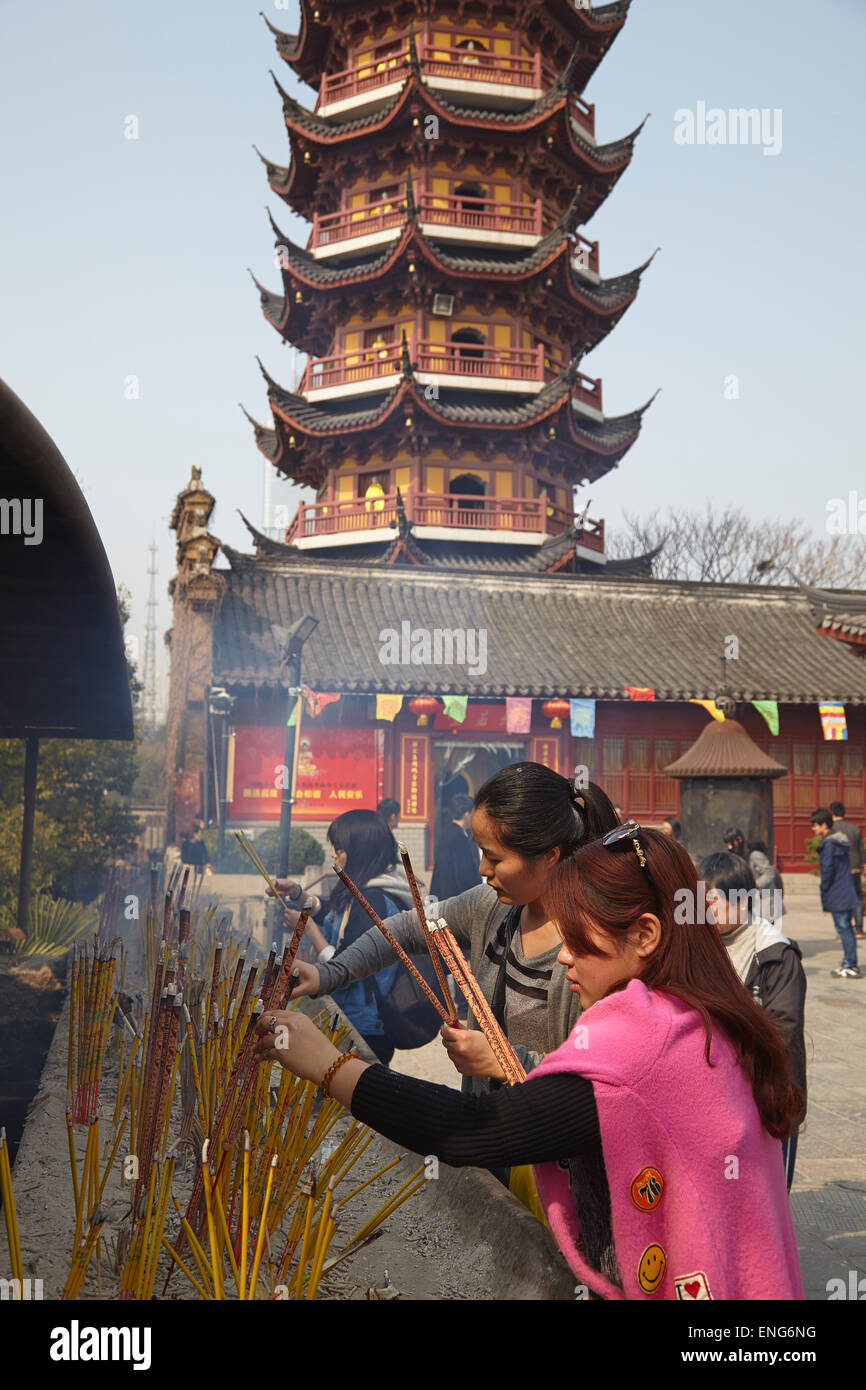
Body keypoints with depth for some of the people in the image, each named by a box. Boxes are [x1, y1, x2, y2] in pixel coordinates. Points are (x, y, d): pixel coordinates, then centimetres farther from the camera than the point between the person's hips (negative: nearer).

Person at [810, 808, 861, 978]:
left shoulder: (828, 843, -15)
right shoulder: (842, 841, 13)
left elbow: (828, 869, -21)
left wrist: (824, 889, -8)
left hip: (837, 895, -9)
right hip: (847, 893, 9)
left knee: (843, 928, -5)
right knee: (846, 928, 14)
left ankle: (850, 967, -2)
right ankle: (849, 964, 20)